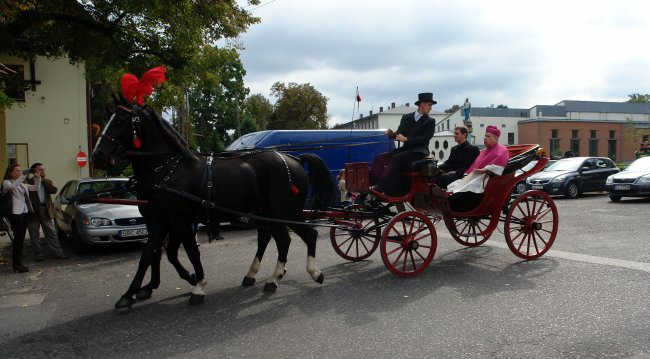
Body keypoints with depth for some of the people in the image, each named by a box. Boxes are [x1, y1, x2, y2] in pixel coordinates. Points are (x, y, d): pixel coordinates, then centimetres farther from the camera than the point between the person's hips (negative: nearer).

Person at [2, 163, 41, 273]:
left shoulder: (22, 184, 19)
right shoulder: (6, 182, -1)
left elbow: (36, 188, 13)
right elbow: (12, 186, -23)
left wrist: (37, 178, -3)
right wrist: (23, 176, -30)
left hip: (24, 212, 7)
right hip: (15, 213, -7)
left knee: (20, 239, 9)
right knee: (18, 238, -9)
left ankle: (18, 263, 14)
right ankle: (17, 264, -5)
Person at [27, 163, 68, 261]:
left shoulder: (47, 181, 12)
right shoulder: (29, 182, -4)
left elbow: (54, 190, -7)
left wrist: (44, 179, -8)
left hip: (46, 210, 3)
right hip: (33, 211, -3)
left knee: (52, 233, 5)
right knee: (34, 235, 6)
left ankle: (58, 253, 9)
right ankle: (38, 254, 17)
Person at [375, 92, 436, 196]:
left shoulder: (430, 121, 5)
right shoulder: (406, 117, 17)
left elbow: (425, 138, -8)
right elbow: (399, 133, 10)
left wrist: (406, 139, -18)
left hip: (418, 151, -5)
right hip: (405, 148, 5)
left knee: (396, 159, -31)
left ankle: (380, 188, -38)